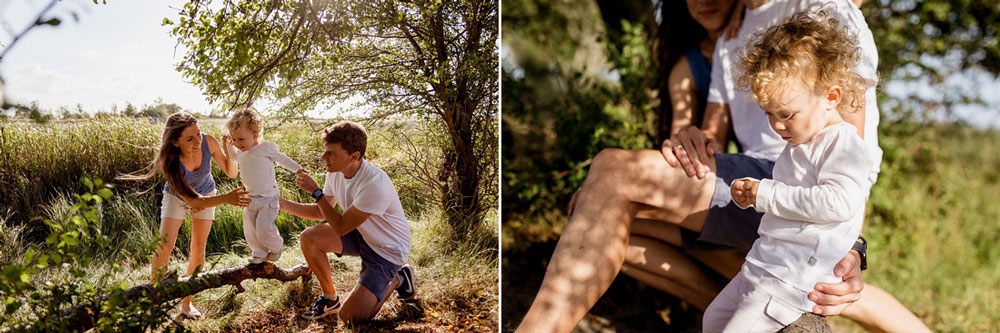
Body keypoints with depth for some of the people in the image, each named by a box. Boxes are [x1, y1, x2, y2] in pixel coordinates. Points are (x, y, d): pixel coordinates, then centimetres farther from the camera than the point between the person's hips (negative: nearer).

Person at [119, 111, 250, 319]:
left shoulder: (208, 142, -32)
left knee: (198, 249, 3)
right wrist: (226, 198, -54)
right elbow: (194, 202, -39)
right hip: (176, 197, -2)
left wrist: (230, 153, -39)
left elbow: (231, 173, -19)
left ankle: (186, 302, 15)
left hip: (206, 194, 3)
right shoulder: (170, 163, -38)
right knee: (164, 247, -13)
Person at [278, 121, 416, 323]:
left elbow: (340, 228, -27)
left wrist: (315, 191, -25)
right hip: (361, 235, 8)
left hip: (388, 249, -8)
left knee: (349, 317, -14)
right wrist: (285, 204, -7)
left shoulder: (374, 184, -34)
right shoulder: (336, 172, -8)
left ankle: (396, 280, 11)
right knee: (308, 238, -12)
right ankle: (330, 299, 10)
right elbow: (321, 212, 6)